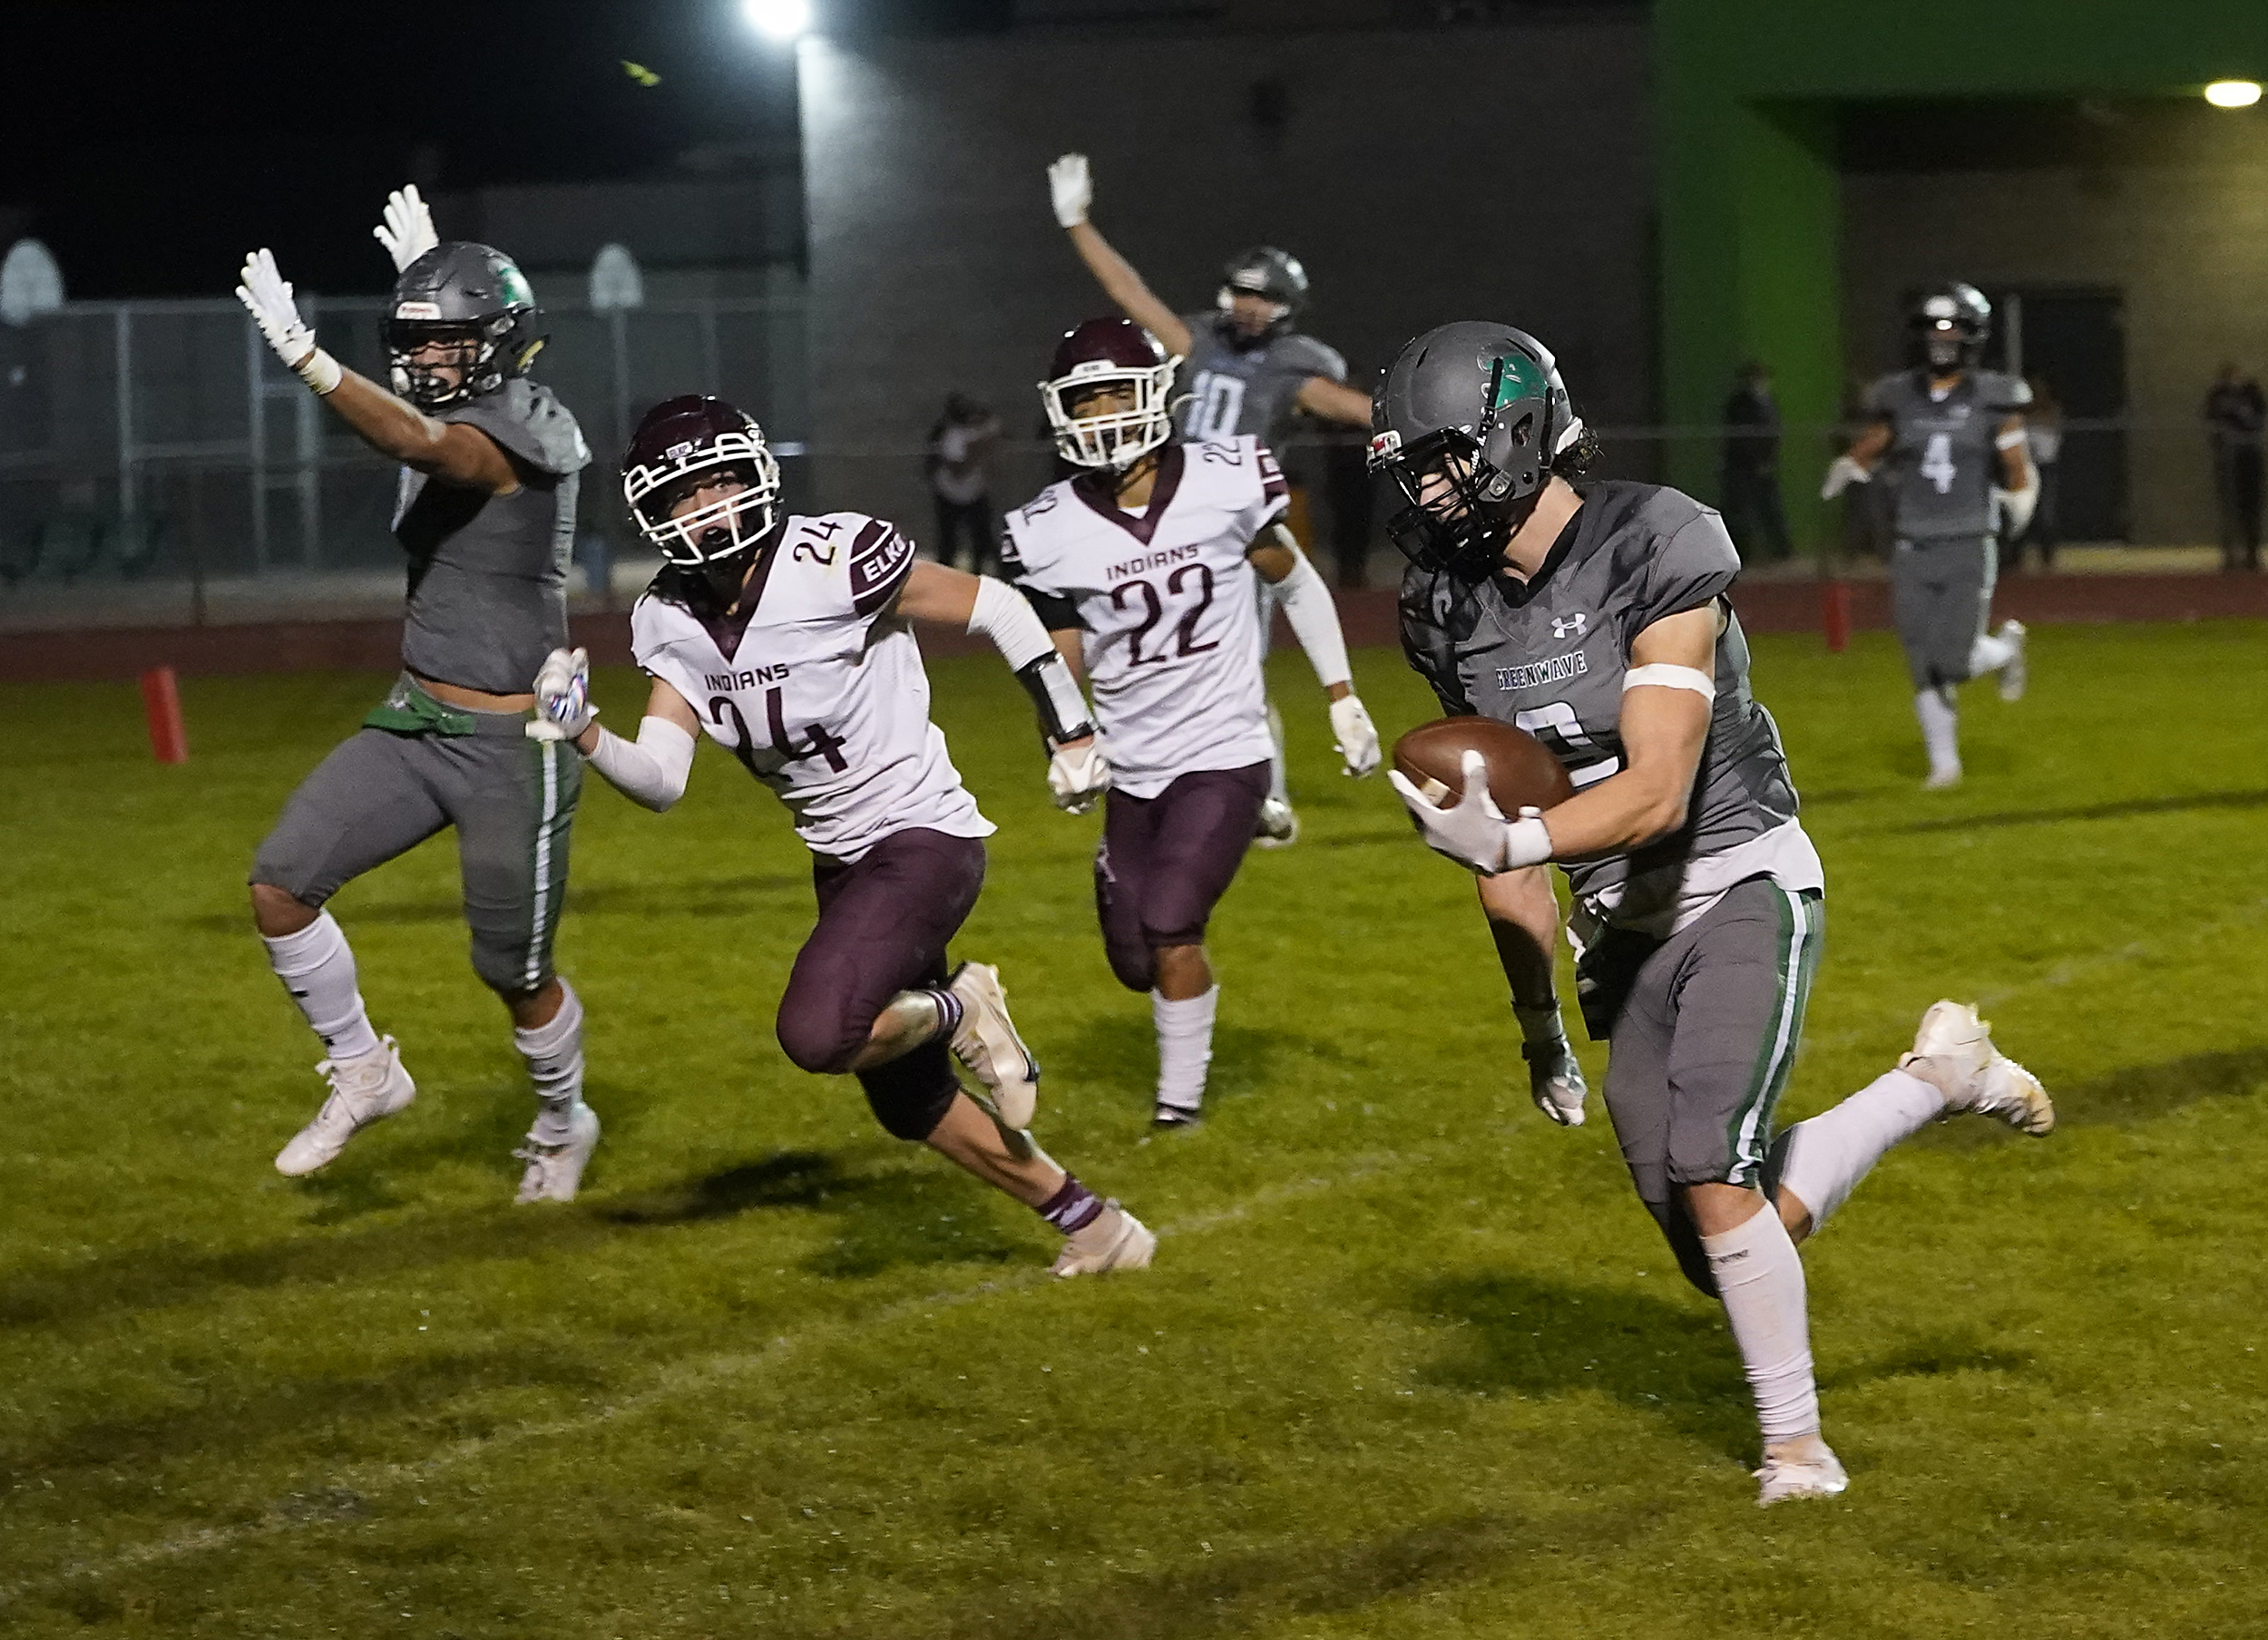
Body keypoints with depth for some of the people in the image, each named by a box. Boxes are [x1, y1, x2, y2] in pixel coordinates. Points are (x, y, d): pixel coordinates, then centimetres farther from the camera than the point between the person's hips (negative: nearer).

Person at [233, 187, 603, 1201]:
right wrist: (428, 276, 39)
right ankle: (362, 1074, 13)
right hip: (415, 722, 8)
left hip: (512, 745, -8)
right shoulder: (462, 417, 7)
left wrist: (300, 355, -53)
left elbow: (426, 444, -40)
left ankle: (562, 1126, 33)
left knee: (513, 969, 4)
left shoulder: (520, 434, -19)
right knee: (280, 885, -5)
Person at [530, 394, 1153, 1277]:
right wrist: (583, 734, -26)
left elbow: (994, 608, -10)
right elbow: (660, 780, -8)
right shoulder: (671, 623, -2)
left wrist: (1071, 731, -5)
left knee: (817, 1033, -29)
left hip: (923, 843, -8)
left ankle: (958, 1010, 1)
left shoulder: (830, 561, -21)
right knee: (908, 1103, 15)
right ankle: (1090, 1222, 32)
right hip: (842, 864, 8)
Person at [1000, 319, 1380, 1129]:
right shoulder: (1051, 532, -8)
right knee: (1135, 960, 10)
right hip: (1131, 770, 3)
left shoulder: (1228, 483, -10)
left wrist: (1344, 700, 9)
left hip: (1223, 755, -3)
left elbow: (1296, 585, 6)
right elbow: (1061, 664, 3)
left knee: (1170, 928, -15)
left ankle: (1181, 1096, 3)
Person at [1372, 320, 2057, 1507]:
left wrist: (1508, 839, -43)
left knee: (1710, 1174, -22)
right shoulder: (1453, 610, 1)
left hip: (1741, 886, -7)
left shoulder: (1654, 553, -19)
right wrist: (1539, 1022, 14)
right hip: (1625, 928, 7)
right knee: (1725, 1256, 4)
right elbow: (1504, 849, 10)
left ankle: (1796, 1444, -1)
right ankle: (1935, 1078, 27)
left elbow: (1654, 793, -26)